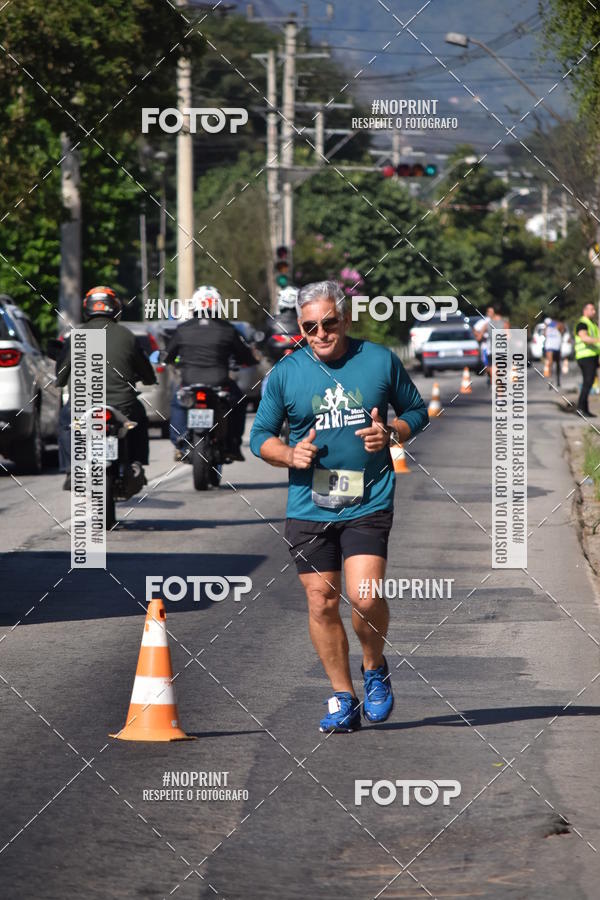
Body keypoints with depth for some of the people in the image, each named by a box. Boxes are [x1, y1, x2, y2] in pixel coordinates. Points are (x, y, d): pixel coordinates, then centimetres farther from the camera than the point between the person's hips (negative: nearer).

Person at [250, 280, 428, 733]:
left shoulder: (380, 361, 2)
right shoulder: (285, 373, 3)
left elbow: (417, 410, 14)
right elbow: (260, 435, 11)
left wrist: (391, 433, -6)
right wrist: (289, 454, -10)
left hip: (368, 504, -2)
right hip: (308, 507, 2)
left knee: (365, 598, -15)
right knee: (322, 602, 2)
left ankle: (375, 669, 14)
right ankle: (343, 698, 16)